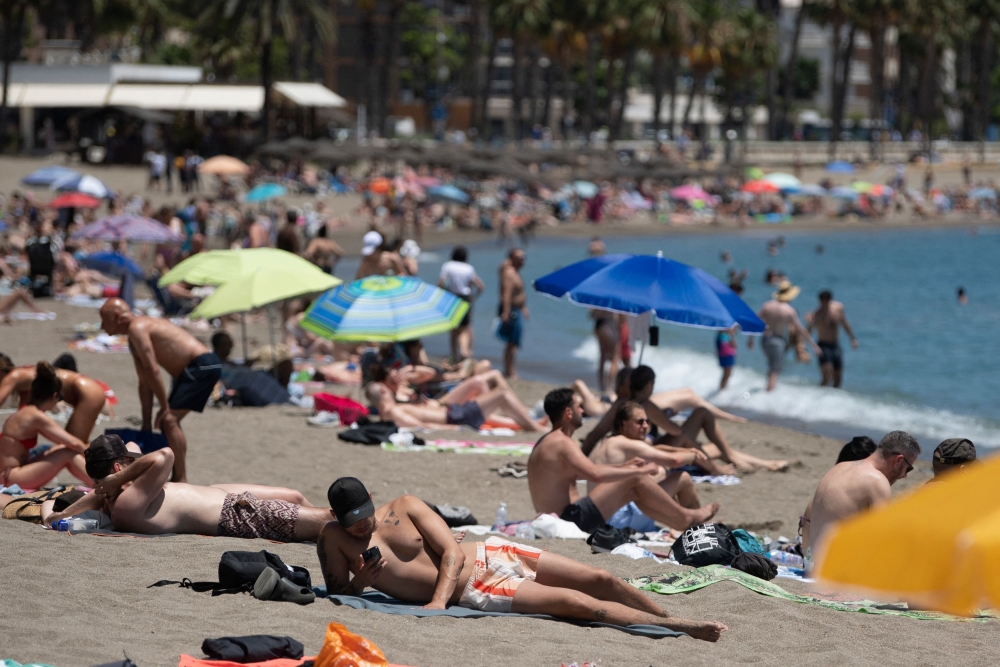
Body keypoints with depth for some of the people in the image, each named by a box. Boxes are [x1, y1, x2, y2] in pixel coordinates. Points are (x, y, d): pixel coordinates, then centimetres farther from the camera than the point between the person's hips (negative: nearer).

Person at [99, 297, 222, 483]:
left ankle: (181, 479, -14)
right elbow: (144, 382, 19)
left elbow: (152, 370, -17)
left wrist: (164, 407, -13)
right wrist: (146, 421, 16)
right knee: (169, 420, 17)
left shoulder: (137, 328, -12)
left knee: (169, 419, -15)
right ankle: (178, 477, 23)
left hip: (202, 366, -11)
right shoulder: (133, 340, 19)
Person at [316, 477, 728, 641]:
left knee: (600, 580, -4)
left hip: (487, 555, 4)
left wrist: (438, 601, -20)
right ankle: (676, 628, -12)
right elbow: (336, 594, -3)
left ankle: (679, 621, 8)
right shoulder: (334, 539, -6)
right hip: (473, 594, -3)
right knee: (576, 602, -16)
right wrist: (360, 580, -24)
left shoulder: (406, 508, -2)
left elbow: (452, 552, -6)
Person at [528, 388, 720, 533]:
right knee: (635, 479, -8)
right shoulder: (562, 443, -18)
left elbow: (586, 471, 28)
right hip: (572, 519, -11)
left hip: (557, 518, 11)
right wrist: (640, 470, -21)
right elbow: (595, 474, -32)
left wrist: (623, 467, 18)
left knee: (634, 492, 16)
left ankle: (684, 525, 20)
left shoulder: (549, 441, 16)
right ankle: (686, 517, 6)